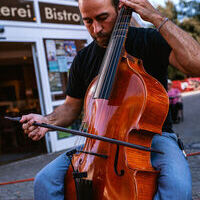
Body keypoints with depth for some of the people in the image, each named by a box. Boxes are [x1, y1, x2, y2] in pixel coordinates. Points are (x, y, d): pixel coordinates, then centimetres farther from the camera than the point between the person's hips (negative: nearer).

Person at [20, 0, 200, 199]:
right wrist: (47, 121, -7)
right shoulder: (82, 59, 7)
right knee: (45, 181, -17)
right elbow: (71, 107, 16)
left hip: (153, 136, -3)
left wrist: (157, 18, -22)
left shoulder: (150, 40, -6)